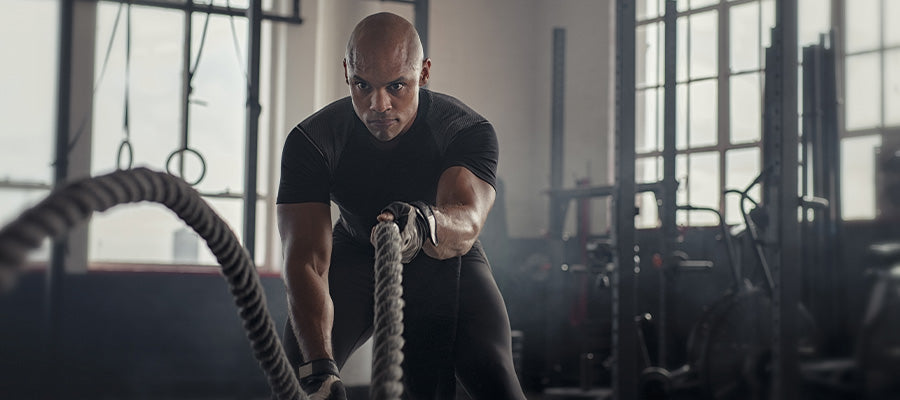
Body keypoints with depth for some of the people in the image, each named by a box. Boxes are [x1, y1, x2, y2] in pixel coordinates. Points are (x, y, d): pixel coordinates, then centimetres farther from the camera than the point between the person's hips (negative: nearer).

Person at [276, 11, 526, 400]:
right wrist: (319, 369, -46)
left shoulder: (469, 131, -27)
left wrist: (426, 223, -69)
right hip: (355, 256, 1)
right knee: (298, 367, -21)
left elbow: (467, 224, -43)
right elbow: (306, 259, -33)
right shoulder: (311, 141, -25)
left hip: (443, 258, 0)